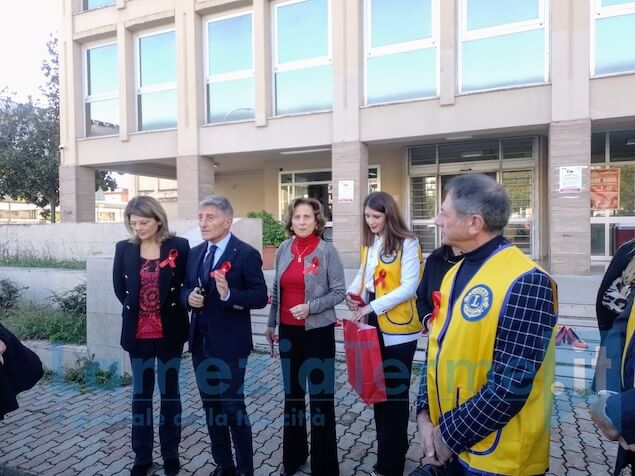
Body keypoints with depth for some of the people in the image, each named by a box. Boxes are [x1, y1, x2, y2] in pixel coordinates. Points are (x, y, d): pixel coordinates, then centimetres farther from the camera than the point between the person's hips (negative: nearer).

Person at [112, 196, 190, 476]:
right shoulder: (124, 249, 0)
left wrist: (172, 310, -6)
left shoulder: (179, 246, -9)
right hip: (137, 332, 2)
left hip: (169, 332, -2)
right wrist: (134, 308, 3)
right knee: (141, 393, 14)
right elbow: (119, 287, 10)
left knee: (170, 392, 11)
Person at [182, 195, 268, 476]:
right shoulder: (195, 253, 9)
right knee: (211, 404, 17)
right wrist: (189, 297, -9)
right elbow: (185, 289, 14)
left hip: (229, 343, -6)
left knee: (233, 405, 3)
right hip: (200, 342, 7)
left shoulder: (246, 254, -12)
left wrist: (229, 294, -30)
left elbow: (260, 296, -15)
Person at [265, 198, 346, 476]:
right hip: (288, 330, 5)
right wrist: (271, 323, 14)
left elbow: (339, 292, -9)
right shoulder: (283, 250, 3)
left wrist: (310, 307, -21)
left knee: (321, 394, 4)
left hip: (318, 331, -4)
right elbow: (277, 290, 11)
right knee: (292, 392, 16)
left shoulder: (327, 251, -9)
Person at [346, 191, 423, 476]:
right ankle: (389, 450, 37)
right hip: (373, 325, 7)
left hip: (397, 329, -7)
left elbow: (409, 287, -18)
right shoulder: (369, 243, 8)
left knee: (394, 393, 6)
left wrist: (371, 306, -23)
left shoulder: (407, 243, -13)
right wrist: (352, 293, -3)